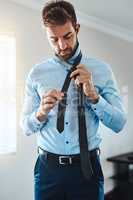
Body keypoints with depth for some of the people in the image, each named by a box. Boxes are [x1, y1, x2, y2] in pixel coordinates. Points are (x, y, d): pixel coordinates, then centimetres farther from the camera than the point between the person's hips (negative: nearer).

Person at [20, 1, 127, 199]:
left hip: (88, 167, 0)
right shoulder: (37, 73, -1)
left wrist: (93, 95, -19)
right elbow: (26, 127, 2)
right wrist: (41, 113, -19)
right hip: (48, 168, 1)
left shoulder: (101, 69, -3)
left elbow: (119, 123, -4)